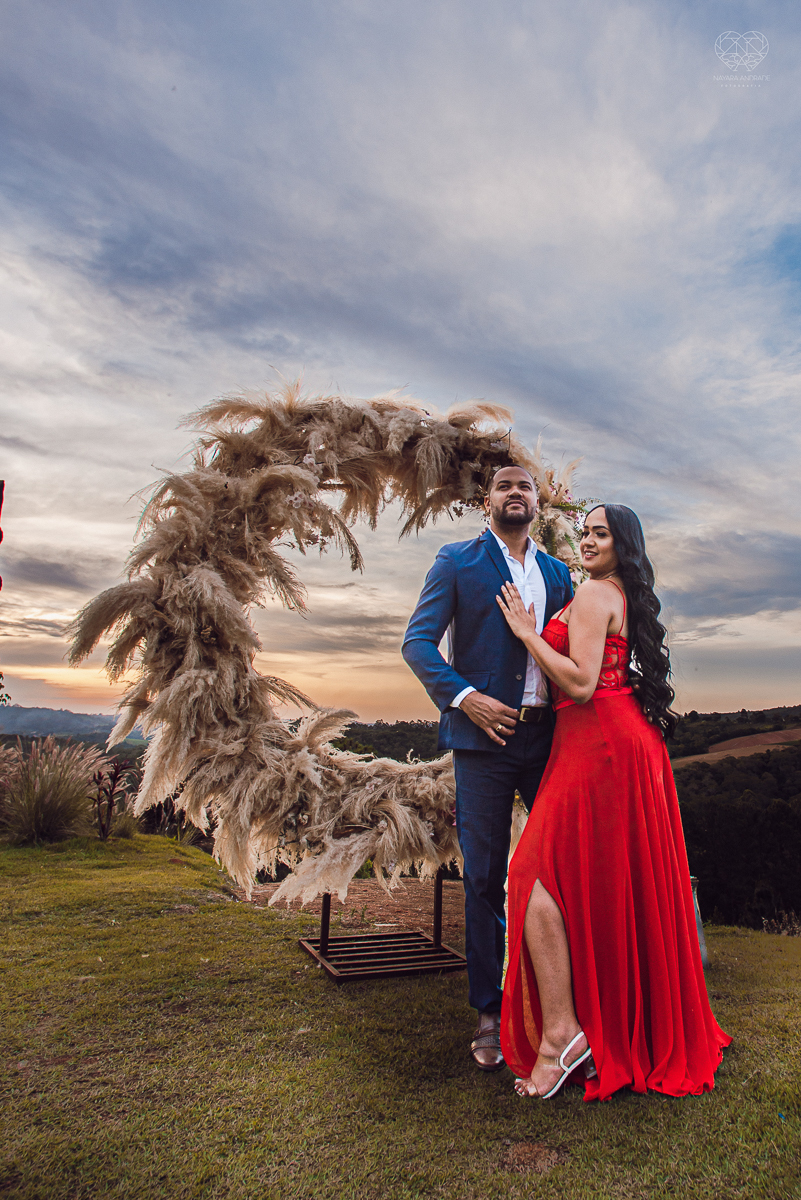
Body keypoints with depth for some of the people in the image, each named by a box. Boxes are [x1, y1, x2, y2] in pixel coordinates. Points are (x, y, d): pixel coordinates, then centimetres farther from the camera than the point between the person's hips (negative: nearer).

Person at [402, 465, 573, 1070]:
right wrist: (463, 696, -14)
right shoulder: (457, 562, 4)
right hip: (485, 734, -3)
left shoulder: (558, 573, 16)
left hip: (550, 736, 4)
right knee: (485, 878, 5)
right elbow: (418, 640, -2)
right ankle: (490, 1012, 21)